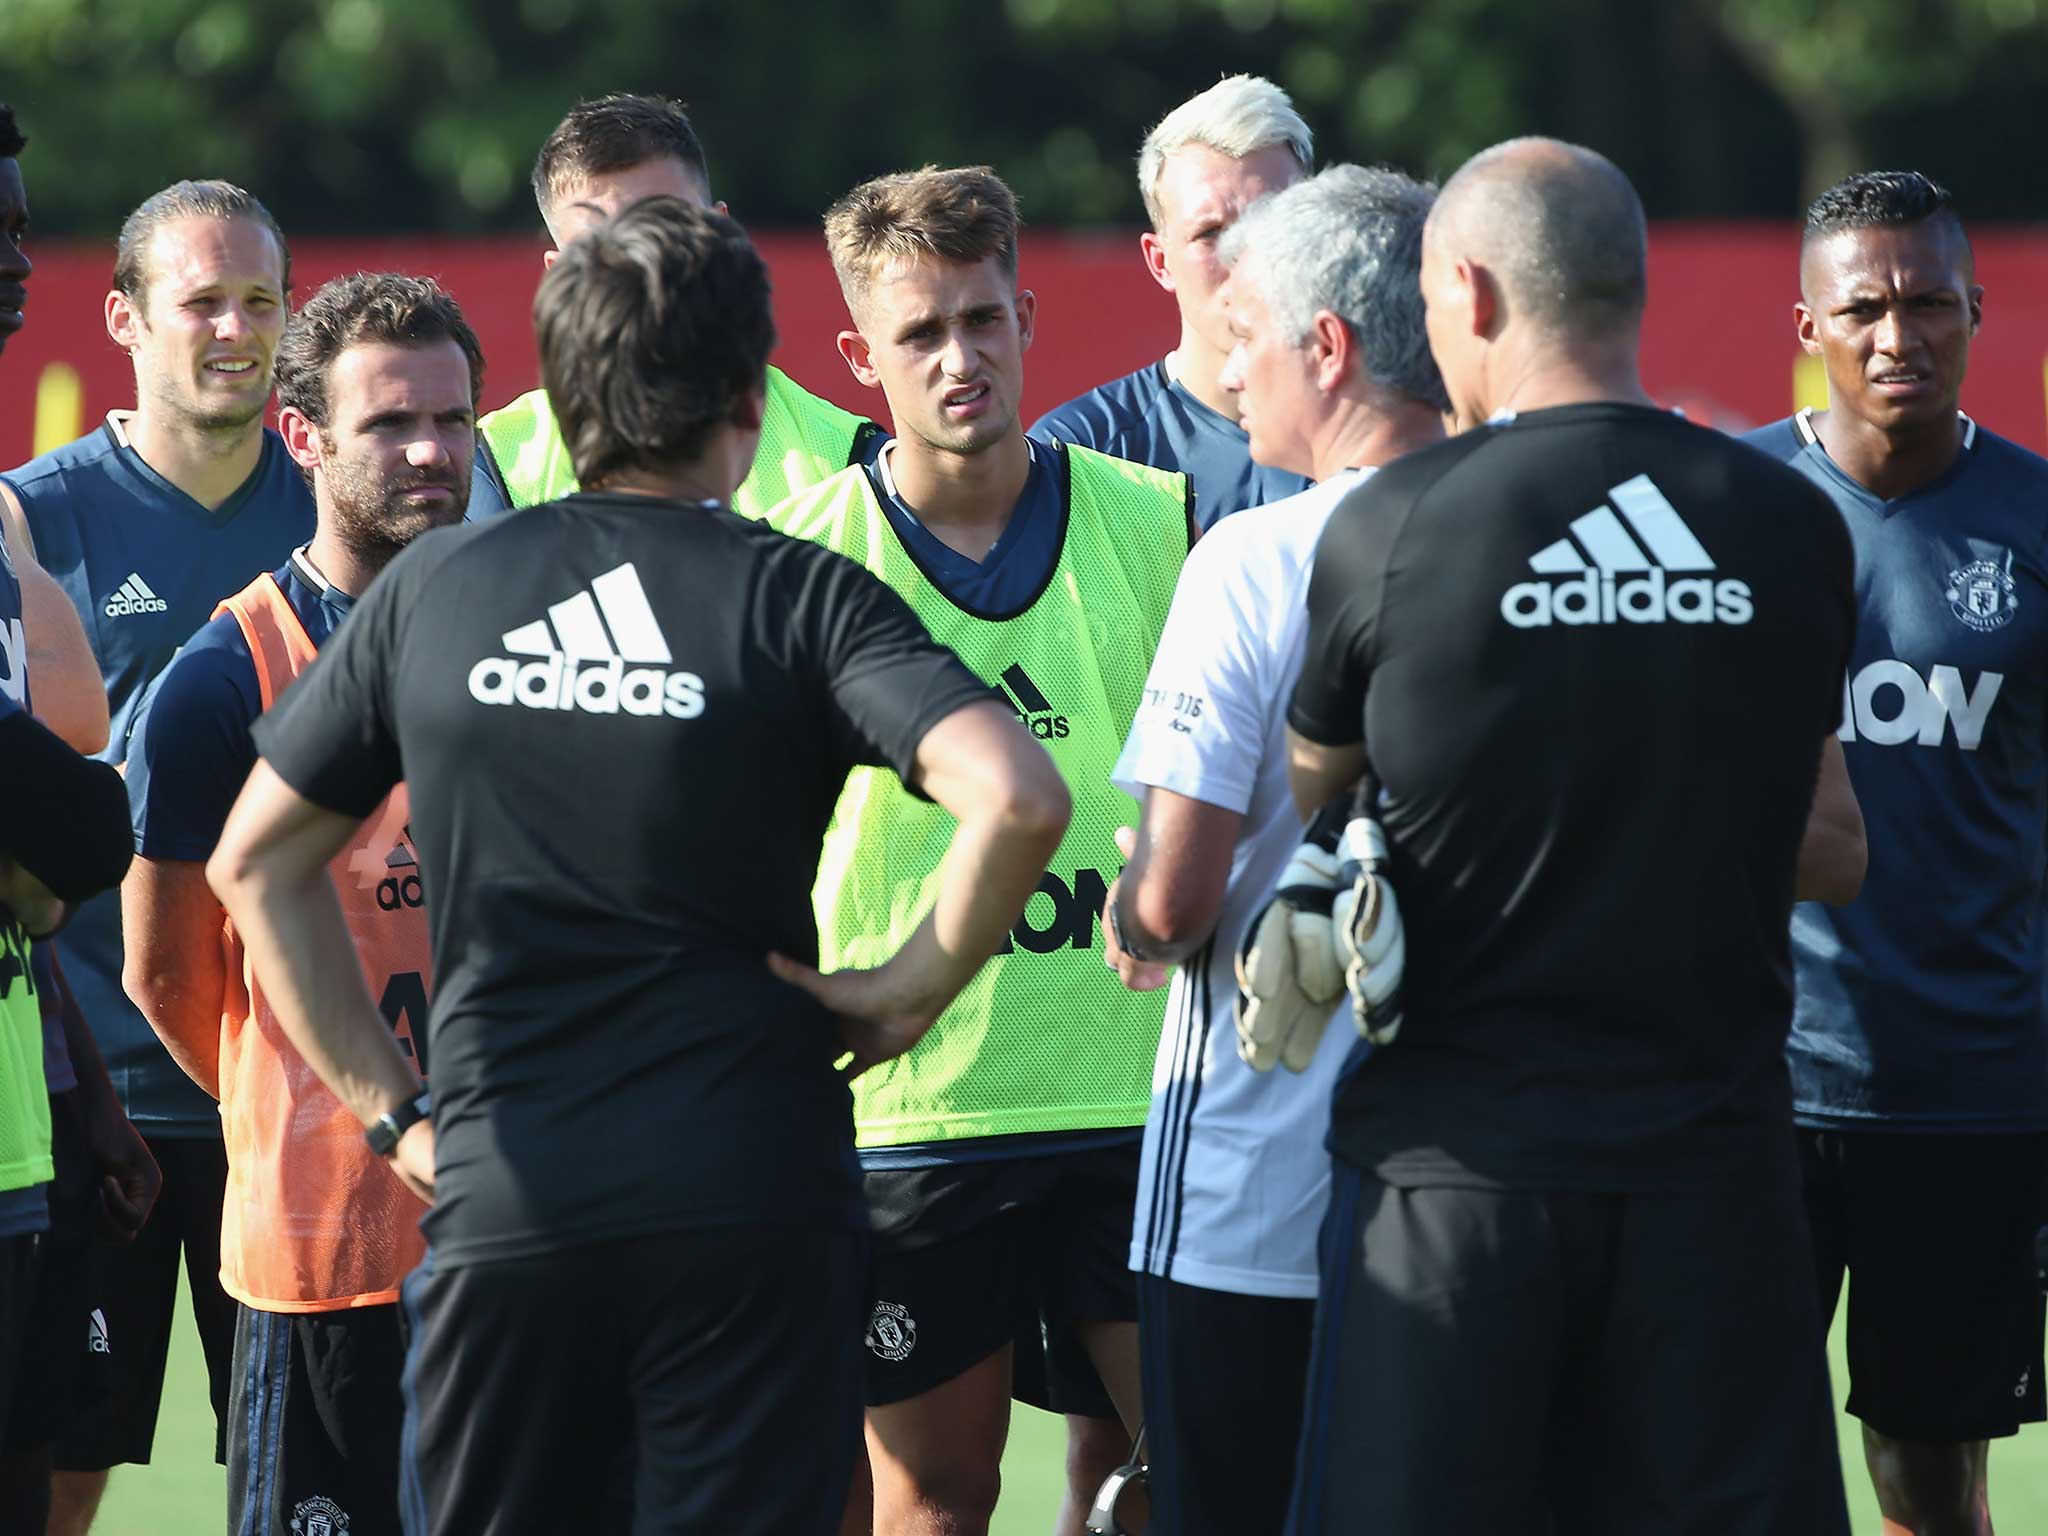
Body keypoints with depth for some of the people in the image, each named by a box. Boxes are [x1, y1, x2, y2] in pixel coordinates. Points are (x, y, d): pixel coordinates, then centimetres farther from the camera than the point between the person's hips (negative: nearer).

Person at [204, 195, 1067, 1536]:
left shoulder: (433, 588, 6)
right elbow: (1015, 799, -19)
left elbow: (258, 862, 12)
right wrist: (912, 988, -4)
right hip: (751, 1198, -2)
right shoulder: (801, 599, -5)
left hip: (499, 1207, 2)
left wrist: (387, 1103, 14)